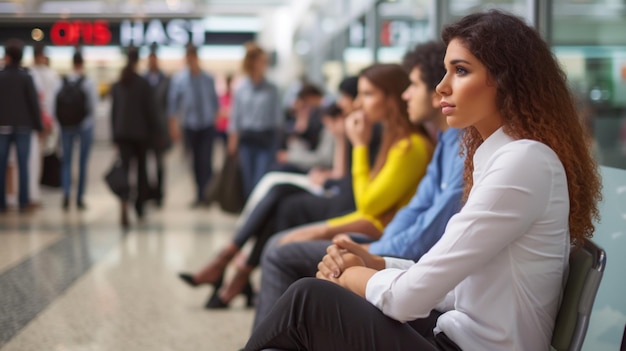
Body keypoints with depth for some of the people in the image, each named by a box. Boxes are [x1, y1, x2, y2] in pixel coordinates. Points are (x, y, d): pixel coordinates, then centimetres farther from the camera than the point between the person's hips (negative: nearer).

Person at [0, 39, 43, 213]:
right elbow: (34, 102, -5)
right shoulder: (26, 77, -4)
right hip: (23, 127, -1)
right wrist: (38, 125, 3)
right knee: (23, 166, 1)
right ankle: (23, 203, -1)